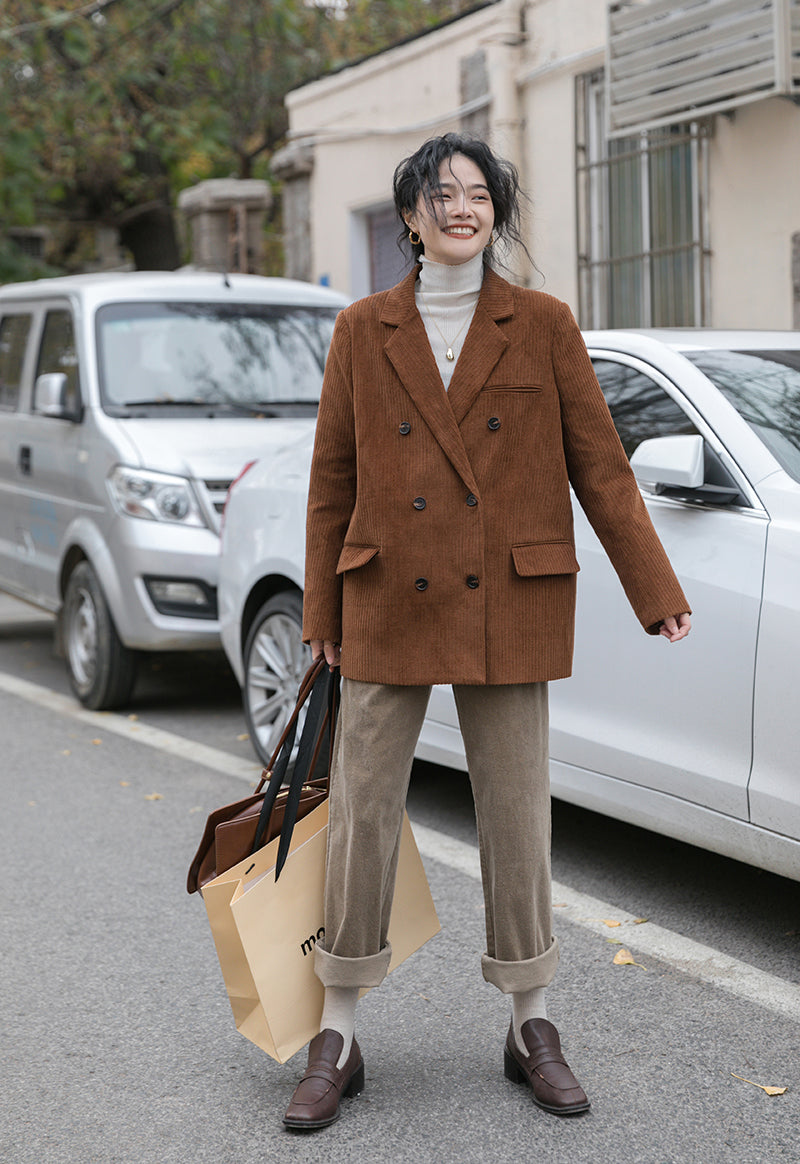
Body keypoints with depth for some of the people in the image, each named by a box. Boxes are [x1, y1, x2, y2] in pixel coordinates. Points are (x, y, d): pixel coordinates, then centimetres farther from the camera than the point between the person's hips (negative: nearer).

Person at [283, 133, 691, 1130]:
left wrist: (657, 592, 1)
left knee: (516, 812, 5)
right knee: (361, 811, 2)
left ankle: (532, 1031, 21)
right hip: (389, 604, 1)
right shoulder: (363, 331, 6)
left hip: (508, 607, 0)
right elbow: (332, 483, 9)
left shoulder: (543, 325, 3)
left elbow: (598, 465, 4)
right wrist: (321, 618, 9)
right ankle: (337, 1041, 13)